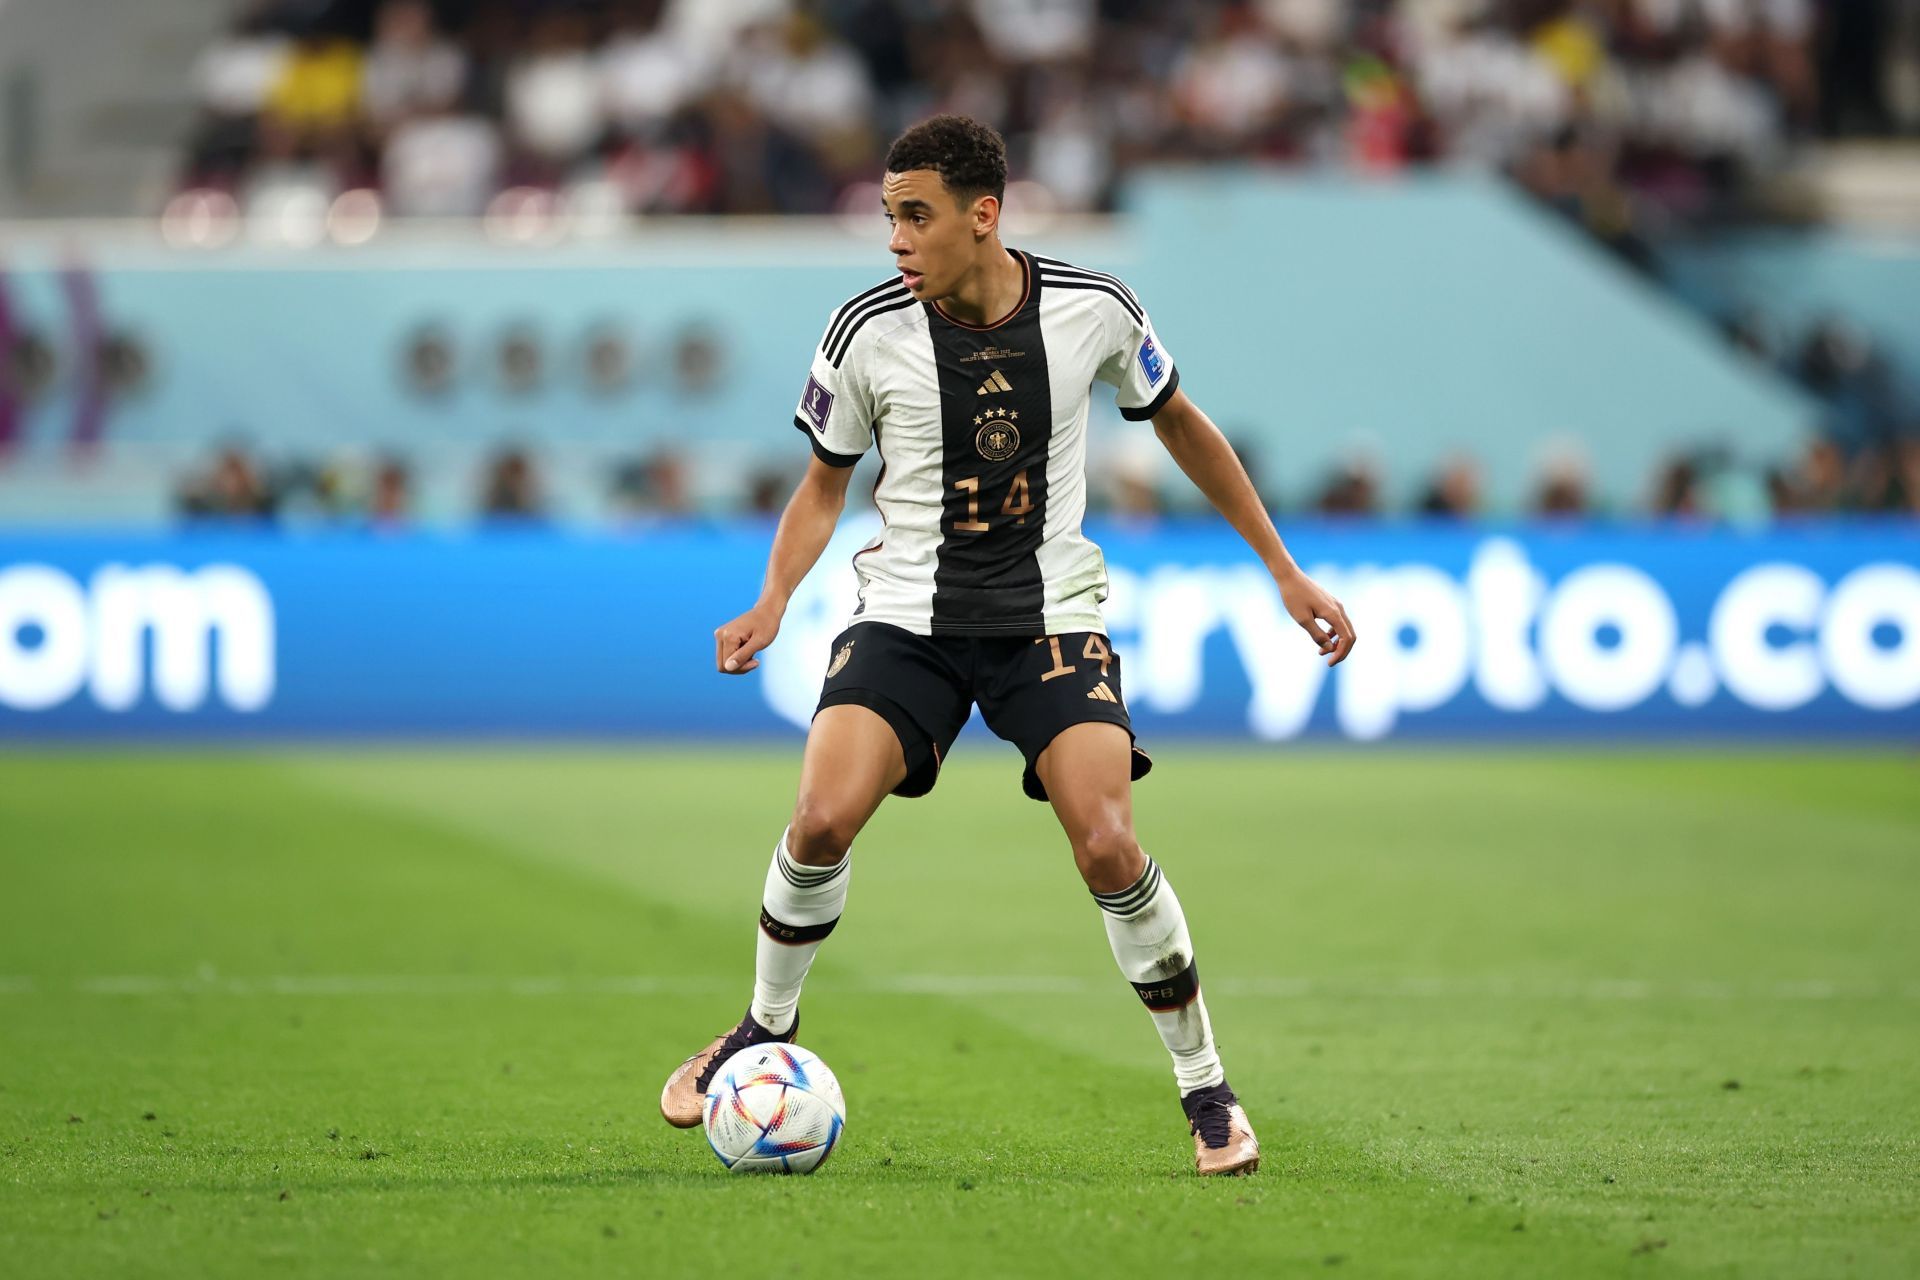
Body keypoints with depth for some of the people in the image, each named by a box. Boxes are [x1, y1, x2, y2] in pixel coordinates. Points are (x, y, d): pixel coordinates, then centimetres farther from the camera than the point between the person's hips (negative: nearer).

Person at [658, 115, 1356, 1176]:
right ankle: (765, 1031, 8)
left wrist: (1285, 572, 12)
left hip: (1050, 616, -1)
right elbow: (826, 482, 7)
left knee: (1108, 848, -18)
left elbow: (1180, 425, 10)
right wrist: (772, 602, -11)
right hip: (908, 613, 1)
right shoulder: (867, 332, -8)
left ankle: (1206, 1090, 1)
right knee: (822, 819, -20)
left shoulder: (1090, 310, -8)